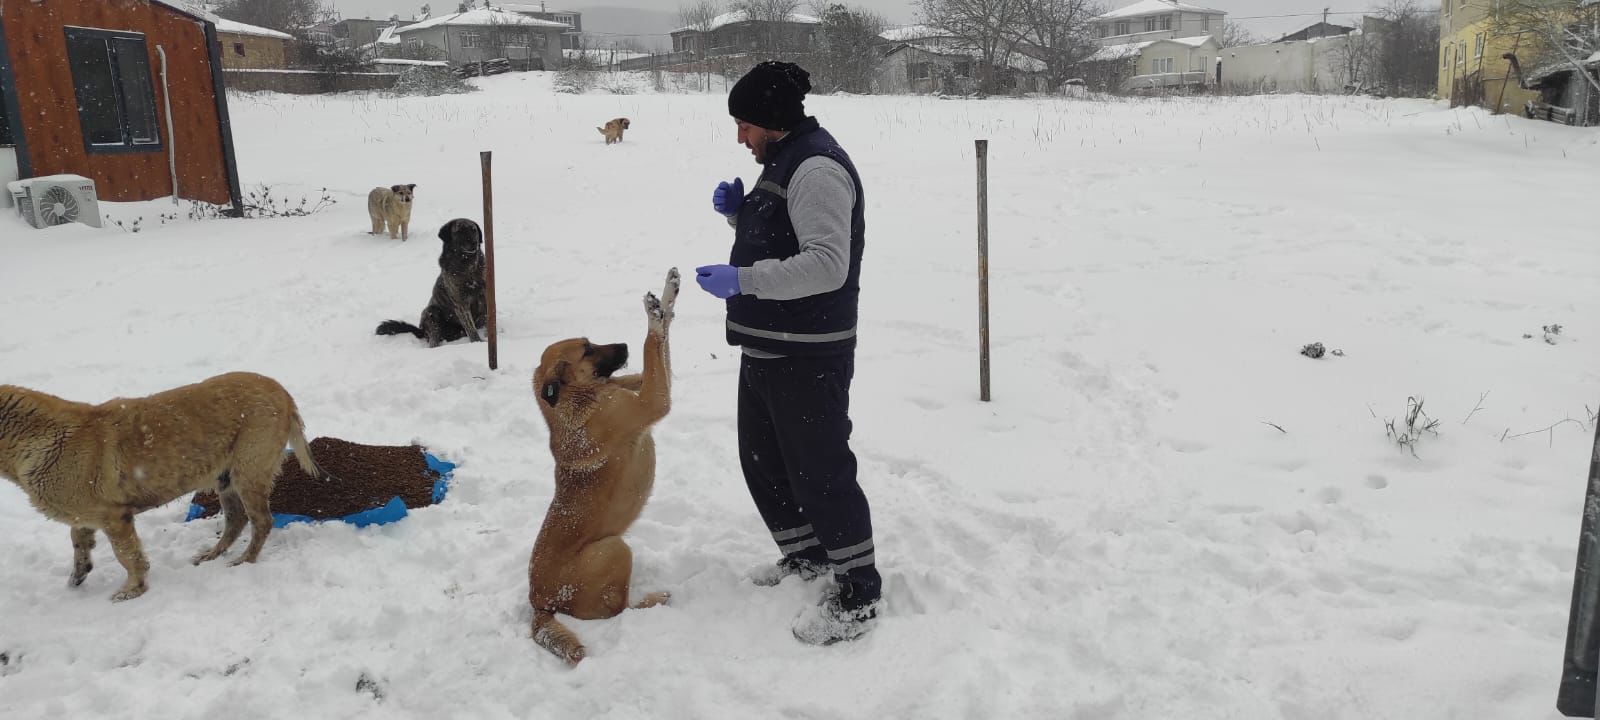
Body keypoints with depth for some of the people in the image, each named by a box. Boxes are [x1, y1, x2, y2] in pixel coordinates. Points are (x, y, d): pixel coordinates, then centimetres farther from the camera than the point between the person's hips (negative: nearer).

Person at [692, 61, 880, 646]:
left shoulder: (817, 167, -18)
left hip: (809, 357, -11)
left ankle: (859, 592, 11)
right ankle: (806, 555, 38)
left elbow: (828, 264, -28)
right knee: (762, 461, 20)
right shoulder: (785, 162, 15)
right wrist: (738, 212, 7)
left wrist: (743, 280, -28)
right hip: (765, 350, 11)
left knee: (819, 471, -3)